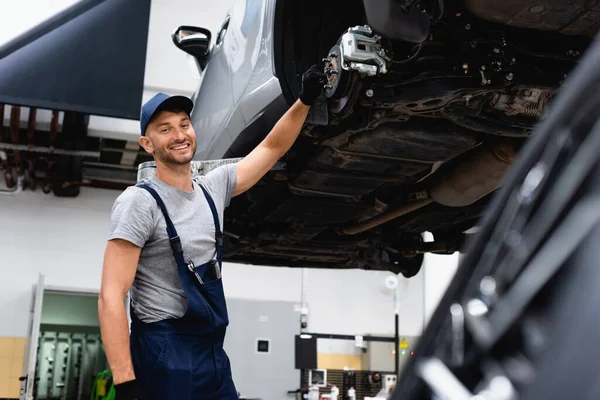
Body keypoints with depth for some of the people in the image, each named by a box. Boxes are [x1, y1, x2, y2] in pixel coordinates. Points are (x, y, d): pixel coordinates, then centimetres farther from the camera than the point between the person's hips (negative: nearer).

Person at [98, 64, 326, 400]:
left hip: (214, 352, 7)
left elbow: (271, 149, 17)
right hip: (164, 356, -7)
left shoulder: (213, 188, 8)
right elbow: (111, 297, -18)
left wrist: (305, 100, 4)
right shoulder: (139, 202, -13)